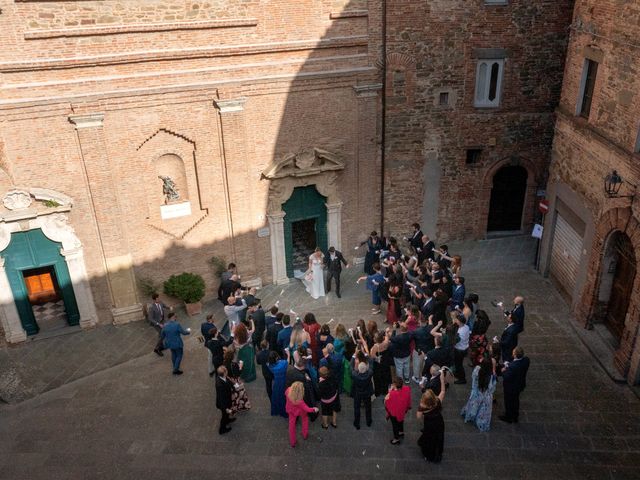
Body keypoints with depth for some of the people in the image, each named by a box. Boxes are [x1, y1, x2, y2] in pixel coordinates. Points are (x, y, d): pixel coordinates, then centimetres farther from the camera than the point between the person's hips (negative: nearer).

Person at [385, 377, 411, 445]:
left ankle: (396, 439, 39)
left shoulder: (392, 393, -42)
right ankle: (401, 432, 58)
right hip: (402, 409, 5)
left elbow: (386, 401, -23)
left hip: (394, 411, -5)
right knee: (400, 420, 34)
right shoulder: (406, 389, -27)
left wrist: (390, 391, -22)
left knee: (395, 424, 20)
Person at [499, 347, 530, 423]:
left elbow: (506, 378, -31)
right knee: (516, 400, 29)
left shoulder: (512, 366, -41)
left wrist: (504, 371, -13)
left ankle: (508, 417, 43)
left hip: (511, 387, -7)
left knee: (509, 402, 20)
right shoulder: (526, 360, -19)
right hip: (520, 385, 7)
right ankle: (515, 417, 50)